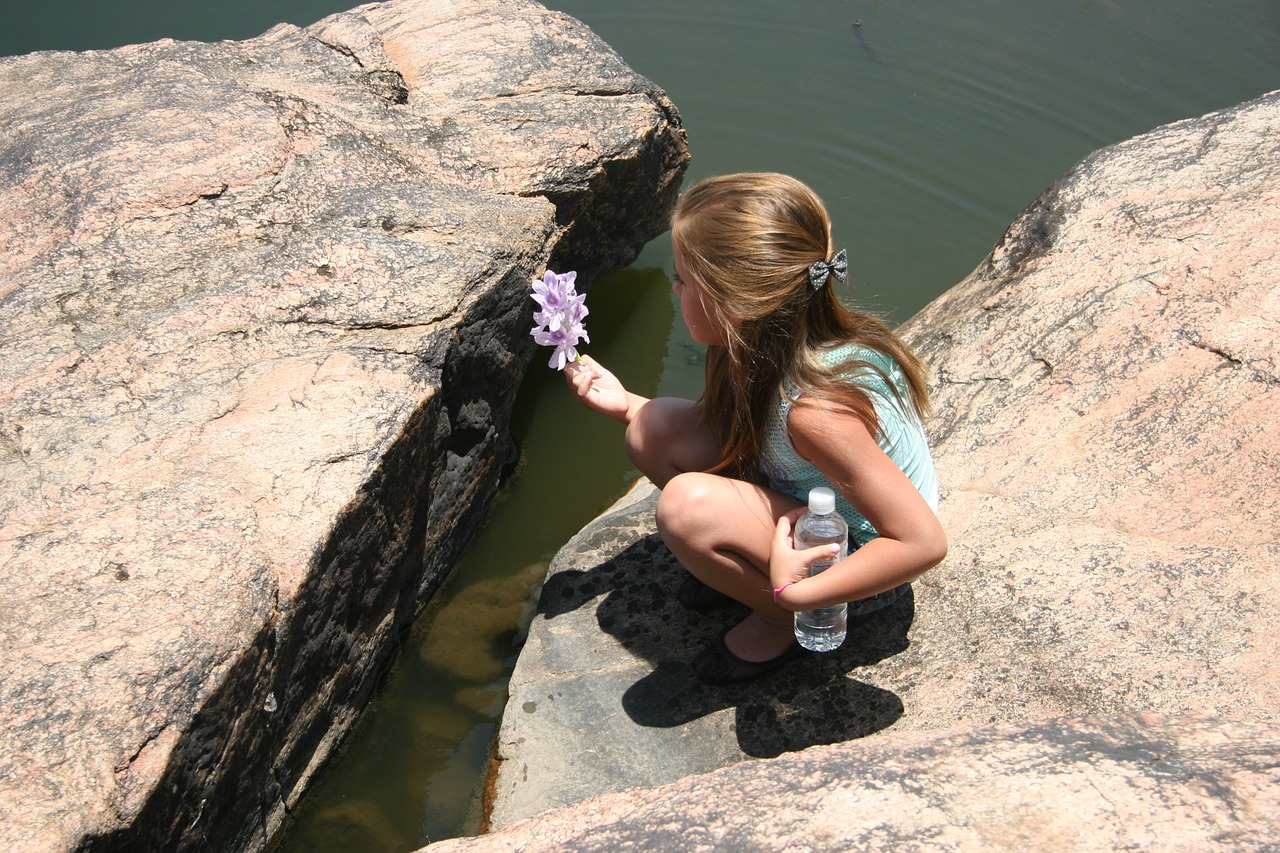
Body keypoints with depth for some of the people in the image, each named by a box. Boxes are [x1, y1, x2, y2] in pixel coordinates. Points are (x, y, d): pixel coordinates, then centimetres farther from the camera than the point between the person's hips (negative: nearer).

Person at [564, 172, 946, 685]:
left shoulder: (814, 410, -36)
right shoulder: (772, 344, -12)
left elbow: (924, 542, -33)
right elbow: (730, 428, 8)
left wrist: (795, 596, -30)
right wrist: (625, 405, -1)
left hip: (856, 564, -7)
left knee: (687, 504, -32)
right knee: (656, 430, -9)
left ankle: (779, 621, -3)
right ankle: (749, 560, 10)